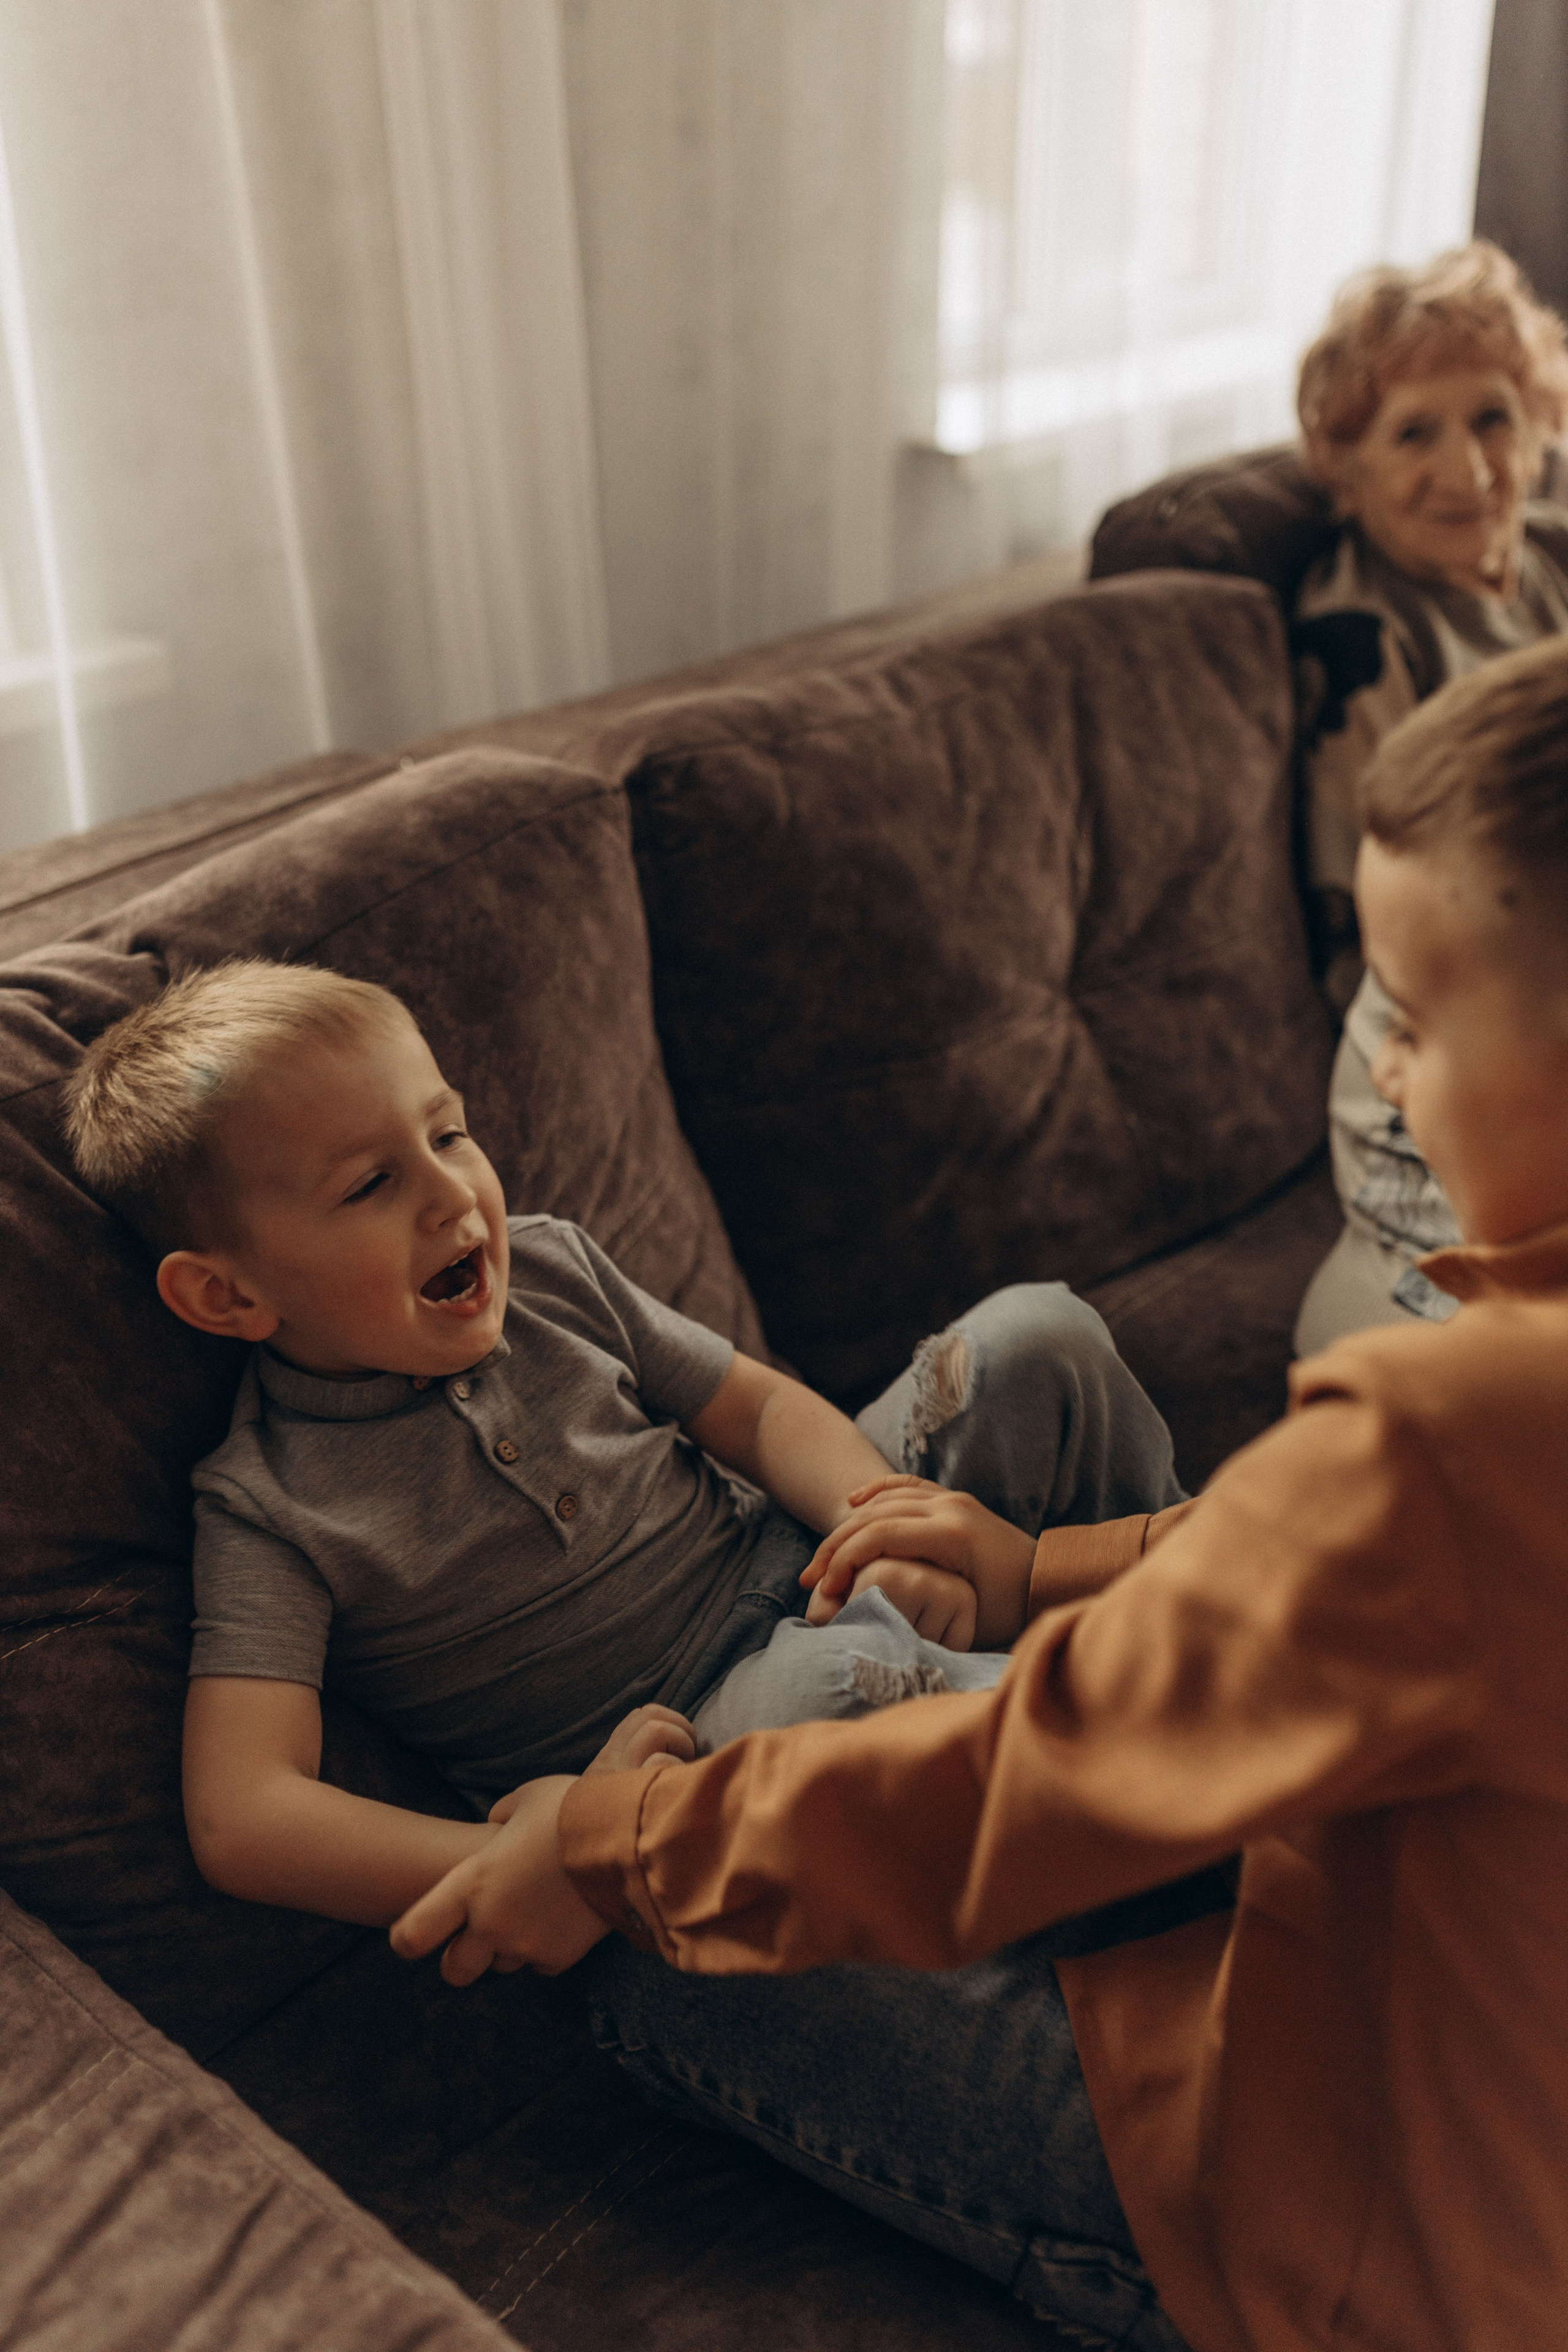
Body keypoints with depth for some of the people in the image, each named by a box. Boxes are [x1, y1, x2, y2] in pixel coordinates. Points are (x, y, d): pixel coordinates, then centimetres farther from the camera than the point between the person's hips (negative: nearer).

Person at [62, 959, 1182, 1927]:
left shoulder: (547, 1269, 0)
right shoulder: (271, 1511, -16)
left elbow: (760, 1408, 6)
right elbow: (242, 1824, -25)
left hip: (793, 1571, 6)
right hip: (674, 1749, -5)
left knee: (1036, 1337, -6)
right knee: (828, 1690, -41)